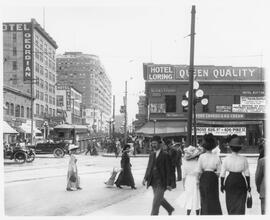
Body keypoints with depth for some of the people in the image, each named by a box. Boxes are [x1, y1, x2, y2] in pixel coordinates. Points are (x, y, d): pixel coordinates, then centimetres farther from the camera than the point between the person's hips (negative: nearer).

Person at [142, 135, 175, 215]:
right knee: (159, 199, 20)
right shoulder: (151, 155, 10)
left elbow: (168, 170, -10)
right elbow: (149, 167, 11)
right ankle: (170, 209, 43)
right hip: (153, 181, 7)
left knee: (156, 201, -9)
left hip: (161, 182, -7)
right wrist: (145, 178, -4)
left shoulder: (165, 155, -9)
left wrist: (169, 184, -12)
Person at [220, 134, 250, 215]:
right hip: (241, 182, 0)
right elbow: (247, 174, -2)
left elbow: (222, 174, -5)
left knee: (230, 203, 17)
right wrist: (248, 185, 8)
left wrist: (222, 185, 7)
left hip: (230, 181, 1)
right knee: (240, 204, 7)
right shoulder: (243, 159, -7)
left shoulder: (226, 159, -8)